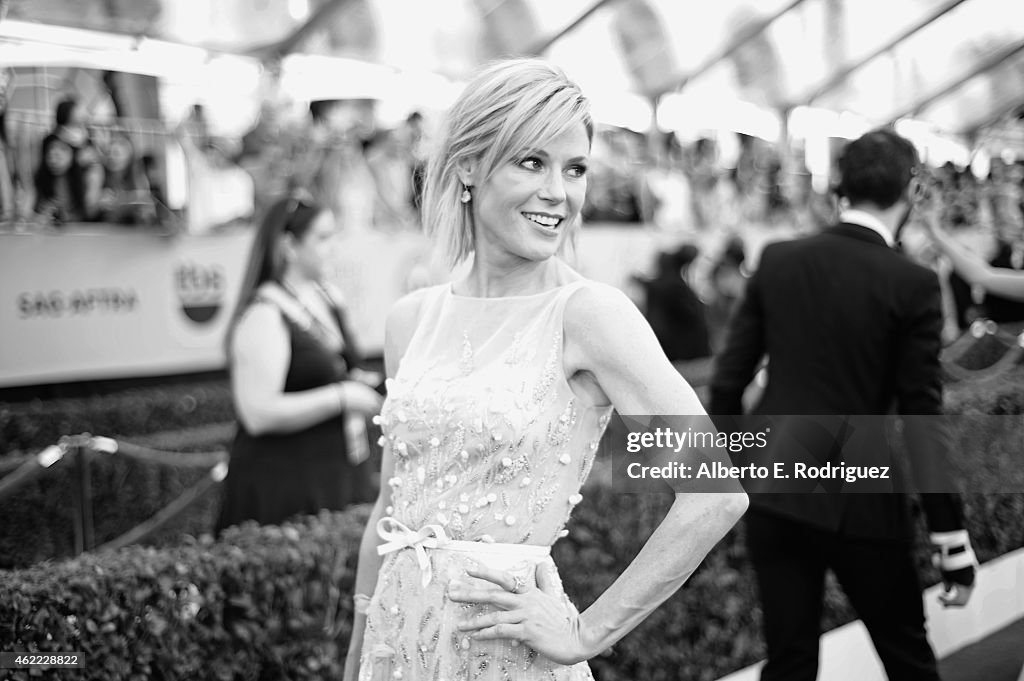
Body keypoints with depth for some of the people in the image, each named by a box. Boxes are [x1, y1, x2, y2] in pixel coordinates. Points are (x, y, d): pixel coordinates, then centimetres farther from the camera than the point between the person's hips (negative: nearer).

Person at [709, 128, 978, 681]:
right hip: (862, 506, -3)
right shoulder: (912, 284, -11)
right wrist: (952, 540, -6)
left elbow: (727, 381, 2)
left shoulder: (777, 261, -1)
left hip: (775, 496, 4)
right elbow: (922, 420, -12)